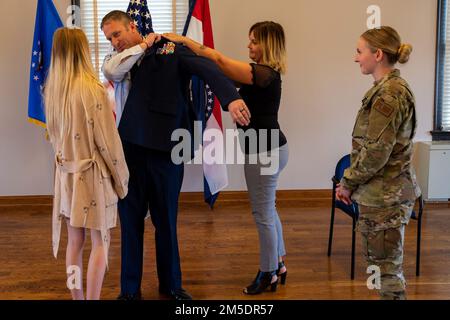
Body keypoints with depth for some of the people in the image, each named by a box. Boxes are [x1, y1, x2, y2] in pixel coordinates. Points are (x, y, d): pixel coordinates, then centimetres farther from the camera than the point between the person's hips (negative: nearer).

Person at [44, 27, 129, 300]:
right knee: (100, 242, 5)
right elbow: (108, 140, -15)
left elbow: (54, 134, 11)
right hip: (93, 174, -6)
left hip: (67, 174, 6)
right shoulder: (92, 88, -17)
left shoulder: (52, 89, 2)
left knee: (75, 240, 14)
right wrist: (122, 178, -4)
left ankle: (77, 297, 24)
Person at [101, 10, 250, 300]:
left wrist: (231, 98, -36)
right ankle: (130, 289, 24)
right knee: (130, 220, 9)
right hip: (130, 151, 3)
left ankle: (171, 284, 30)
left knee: (166, 219, 11)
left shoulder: (169, 49, -2)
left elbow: (206, 68, -18)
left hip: (166, 150, -3)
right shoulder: (120, 63, 11)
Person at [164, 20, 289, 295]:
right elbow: (225, 68, 5)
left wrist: (183, 40, -18)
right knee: (267, 209, 20)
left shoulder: (265, 74, -21)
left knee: (263, 213, 2)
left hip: (265, 151, -10)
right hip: (268, 148, 10)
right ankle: (278, 264, 34)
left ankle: (268, 273, 17)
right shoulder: (263, 73, 10)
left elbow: (218, 59, -24)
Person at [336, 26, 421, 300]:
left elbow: (375, 152, -21)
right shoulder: (392, 88, 12)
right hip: (387, 191, 10)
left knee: (387, 266, 1)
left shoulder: (389, 94, -18)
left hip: (384, 195, -10)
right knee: (385, 262, 18)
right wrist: (353, 182, 12)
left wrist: (348, 183, -7)